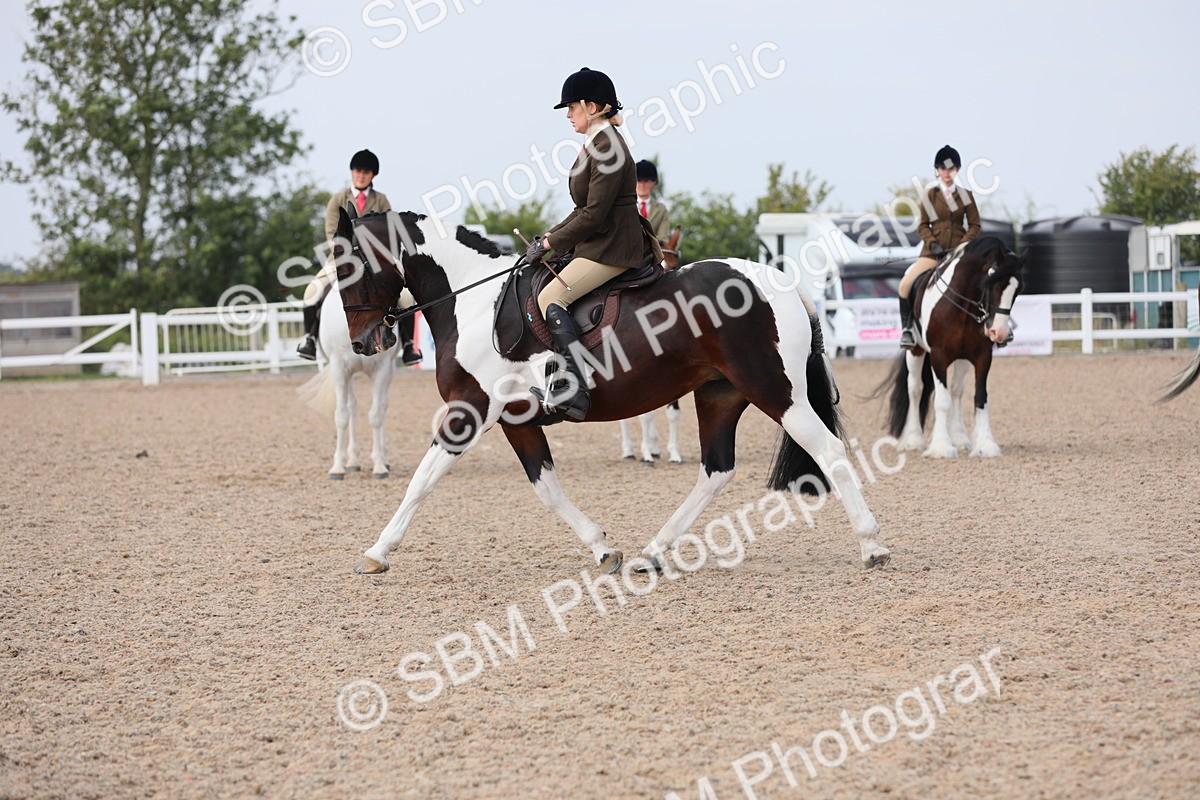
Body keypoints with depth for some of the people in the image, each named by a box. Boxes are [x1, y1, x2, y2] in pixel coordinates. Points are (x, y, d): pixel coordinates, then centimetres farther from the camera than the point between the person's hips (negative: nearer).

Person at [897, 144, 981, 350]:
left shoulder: (965, 196, 7)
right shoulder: (930, 196, 5)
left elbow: (974, 225, 6)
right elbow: (923, 225, 6)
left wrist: (963, 245, -10)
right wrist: (932, 243, -12)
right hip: (934, 251, 0)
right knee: (906, 283, -21)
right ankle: (907, 328, -8)